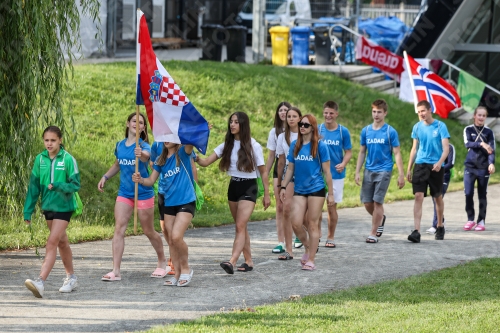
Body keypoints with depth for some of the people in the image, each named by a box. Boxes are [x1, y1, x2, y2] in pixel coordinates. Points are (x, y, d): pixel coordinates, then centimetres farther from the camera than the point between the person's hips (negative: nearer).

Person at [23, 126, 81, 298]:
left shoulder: (68, 159, -13)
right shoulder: (40, 159, 0)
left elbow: (75, 185, -12)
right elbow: (34, 186, 3)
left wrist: (57, 186, -28)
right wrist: (28, 210, 0)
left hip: (64, 206, -6)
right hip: (48, 206, 6)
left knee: (52, 242, -15)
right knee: (62, 242, 18)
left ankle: (41, 282, -23)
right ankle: (71, 277, 33)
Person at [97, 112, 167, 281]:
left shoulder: (144, 146, -13)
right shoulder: (120, 145, 3)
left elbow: (146, 155, -38)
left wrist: (141, 155, -60)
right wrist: (105, 177, 9)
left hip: (143, 193, -4)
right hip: (124, 193, 4)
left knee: (149, 231, 8)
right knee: (119, 229, -7)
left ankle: (162, 262, 31)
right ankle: (116, 271, -10)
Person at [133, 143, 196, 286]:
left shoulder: (183, 153, -5)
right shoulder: (161, 160, 11)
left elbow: (190, 142, -27)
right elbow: (151, 180, 10)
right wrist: (140, 180, -11)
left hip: (186, 202, -6)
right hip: (169, 204, 6)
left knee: (176, 237, -19)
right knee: (171, 241, 6)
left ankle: (186, 268, 1)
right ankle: (178, 273, 16)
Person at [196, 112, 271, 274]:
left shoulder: (253, 146, -7)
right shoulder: (227, 145, 5)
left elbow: (263, 172, -2)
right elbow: (206, 162, 0)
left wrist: (266, 194, -2)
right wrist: (196, 158, -22)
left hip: (248, 188, -6)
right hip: (233, 187, 6)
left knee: (240, 226, -16)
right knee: (241, 227, 10)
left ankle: (232, 262, -29)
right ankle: (248, 261, 19)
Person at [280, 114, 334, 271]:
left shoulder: (319, 146, -4)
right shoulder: (295, 146, 7)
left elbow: (326, 171, -2)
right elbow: (290, 169, 13)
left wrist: (331, 193, -3)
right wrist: (283, 187, 7)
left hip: (316, 189, -4)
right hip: (299, 190, 4)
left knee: (313, 224, 0)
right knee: (296, 223, -4)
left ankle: (311, 260, 6)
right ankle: (308, 248, 23)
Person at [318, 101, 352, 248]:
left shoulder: (343, 131, -2)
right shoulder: (318, 130, 0)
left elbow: (348, 152, 1)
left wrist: (343, 164, -17)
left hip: (336, 174, -1)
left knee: (332, 207, 6)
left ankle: (331, 238, 18)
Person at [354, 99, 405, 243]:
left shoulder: (390, 132, -5)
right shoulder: (366, 131, 6)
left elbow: (397, 153, -4)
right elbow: (362, 152, 12)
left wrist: (401, 175, -10)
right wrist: (357, 172, 6)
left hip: (384, 171, -4)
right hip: (369, 171, 4)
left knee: (377, 202, -7)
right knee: (367, 202, 5)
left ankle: (373, 234, 0)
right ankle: (380, 218, 36)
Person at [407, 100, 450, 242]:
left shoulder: (440, 126, -6)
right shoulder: (417, 127, 6)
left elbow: (446, 148, -10)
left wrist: (440, 163, -27)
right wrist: (409, 169, 12)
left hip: (436, 166, -2)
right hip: (420, 165, 2)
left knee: (438, 197, 12)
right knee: (418, 196, -11)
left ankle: (440, 227, 33)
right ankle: (416, 231, -17)